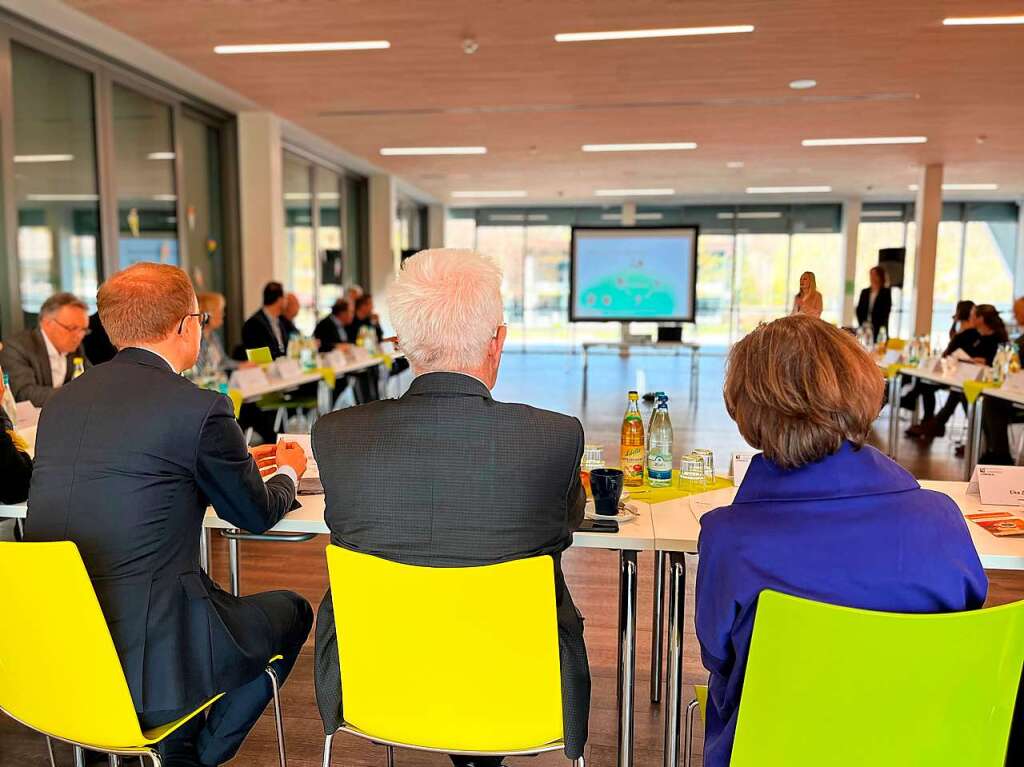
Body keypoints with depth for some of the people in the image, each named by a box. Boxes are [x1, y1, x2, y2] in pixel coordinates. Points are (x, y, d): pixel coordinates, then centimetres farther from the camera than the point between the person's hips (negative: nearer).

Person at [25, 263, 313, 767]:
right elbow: (258, 516, -1)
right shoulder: (199, 409, -15)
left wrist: (241, 465, 28)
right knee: (290, 611, 16)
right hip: (145, 663, -7)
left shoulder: (62, 400, 6)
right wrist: (288, 474, 22)